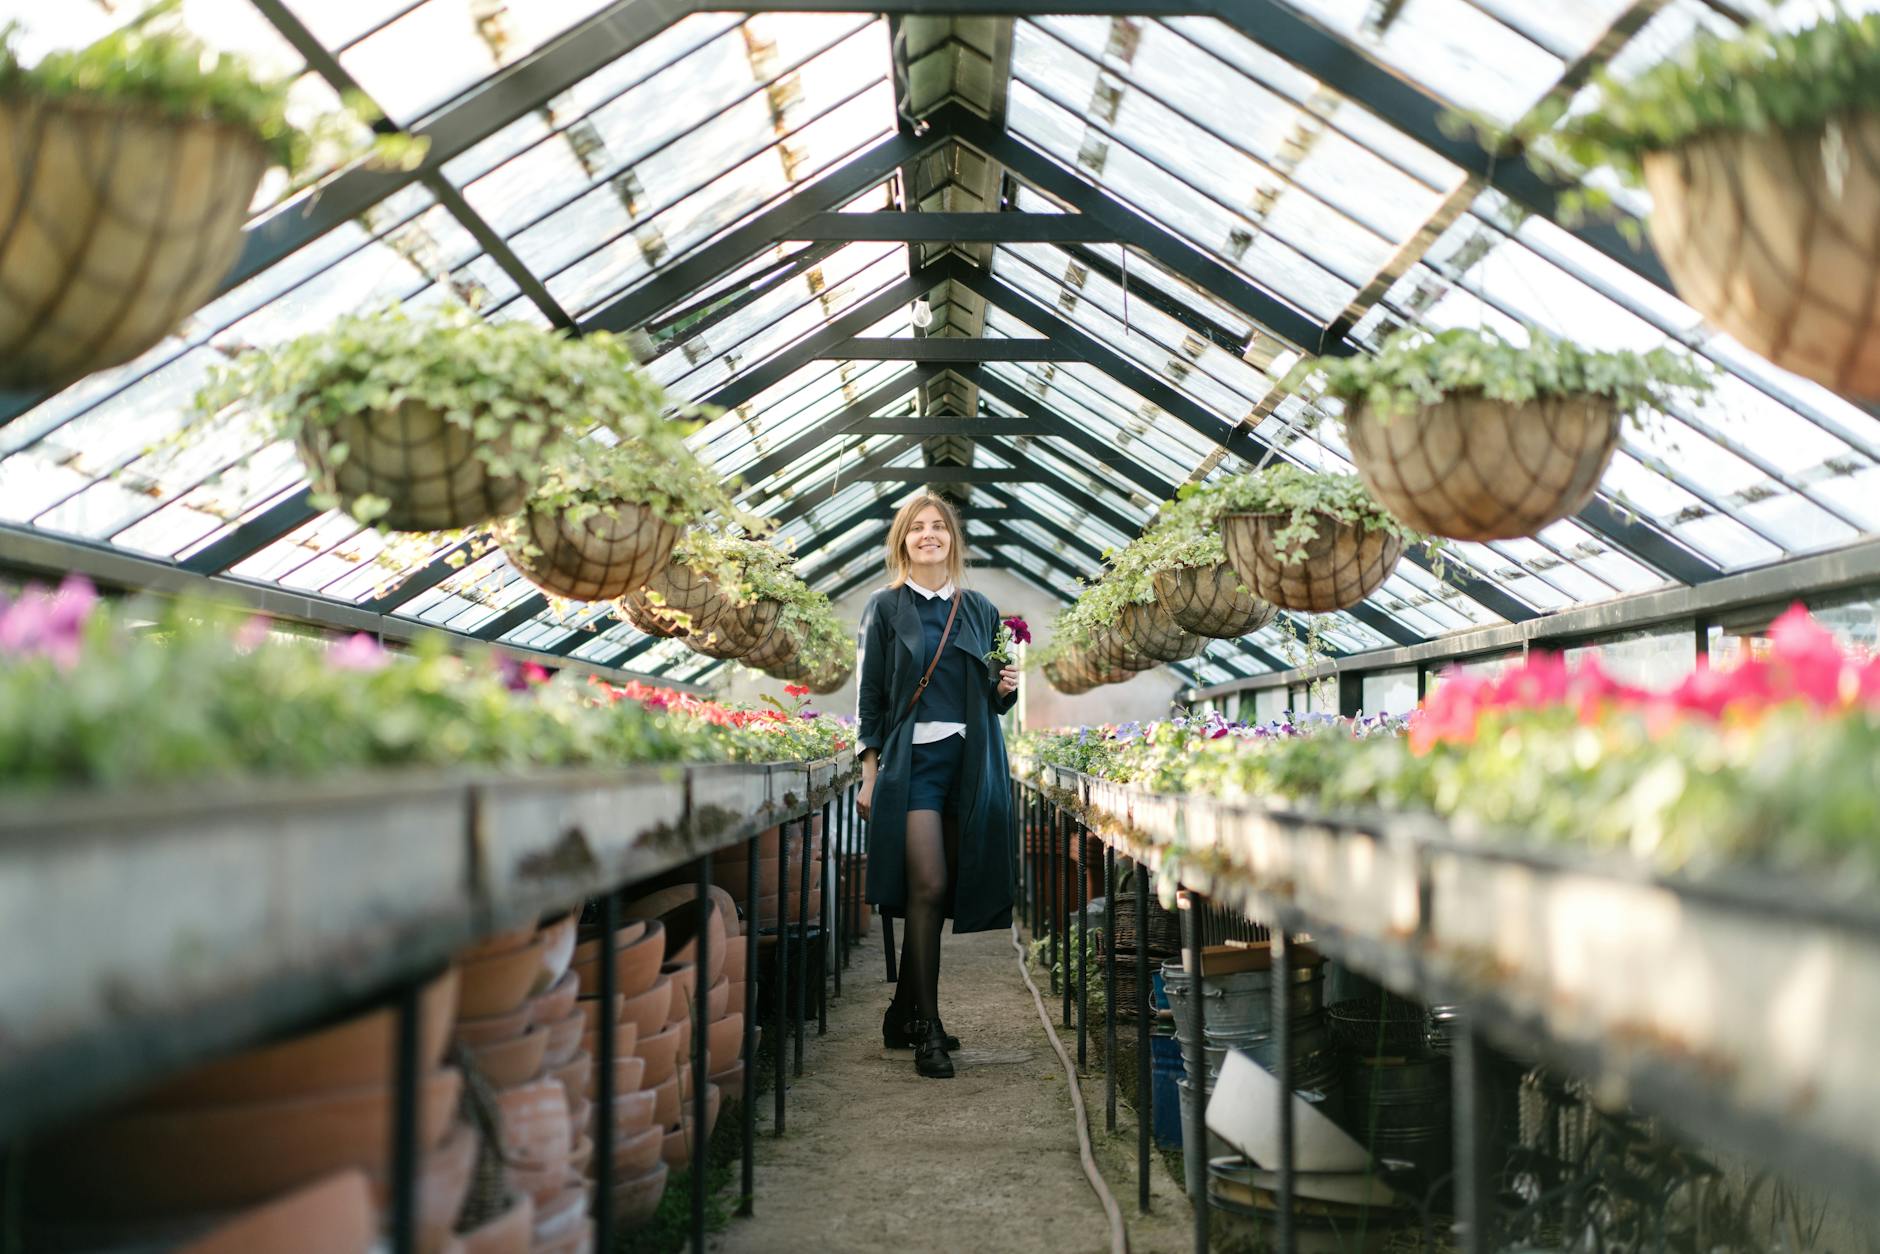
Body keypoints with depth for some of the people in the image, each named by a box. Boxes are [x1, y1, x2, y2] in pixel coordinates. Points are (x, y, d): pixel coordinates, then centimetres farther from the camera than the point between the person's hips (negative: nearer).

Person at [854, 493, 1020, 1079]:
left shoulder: (979, 610, 14)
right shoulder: (886, 608, 5)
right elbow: (870, 696, 2)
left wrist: (1004, 689, -2)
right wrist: (870, 775, -4)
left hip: (968, 763, 4)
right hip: (910, 760, -4)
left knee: (943, 891, 5)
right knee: (929, 886, -13)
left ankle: (903, 1017, 18)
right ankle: (926, 1030, -6)